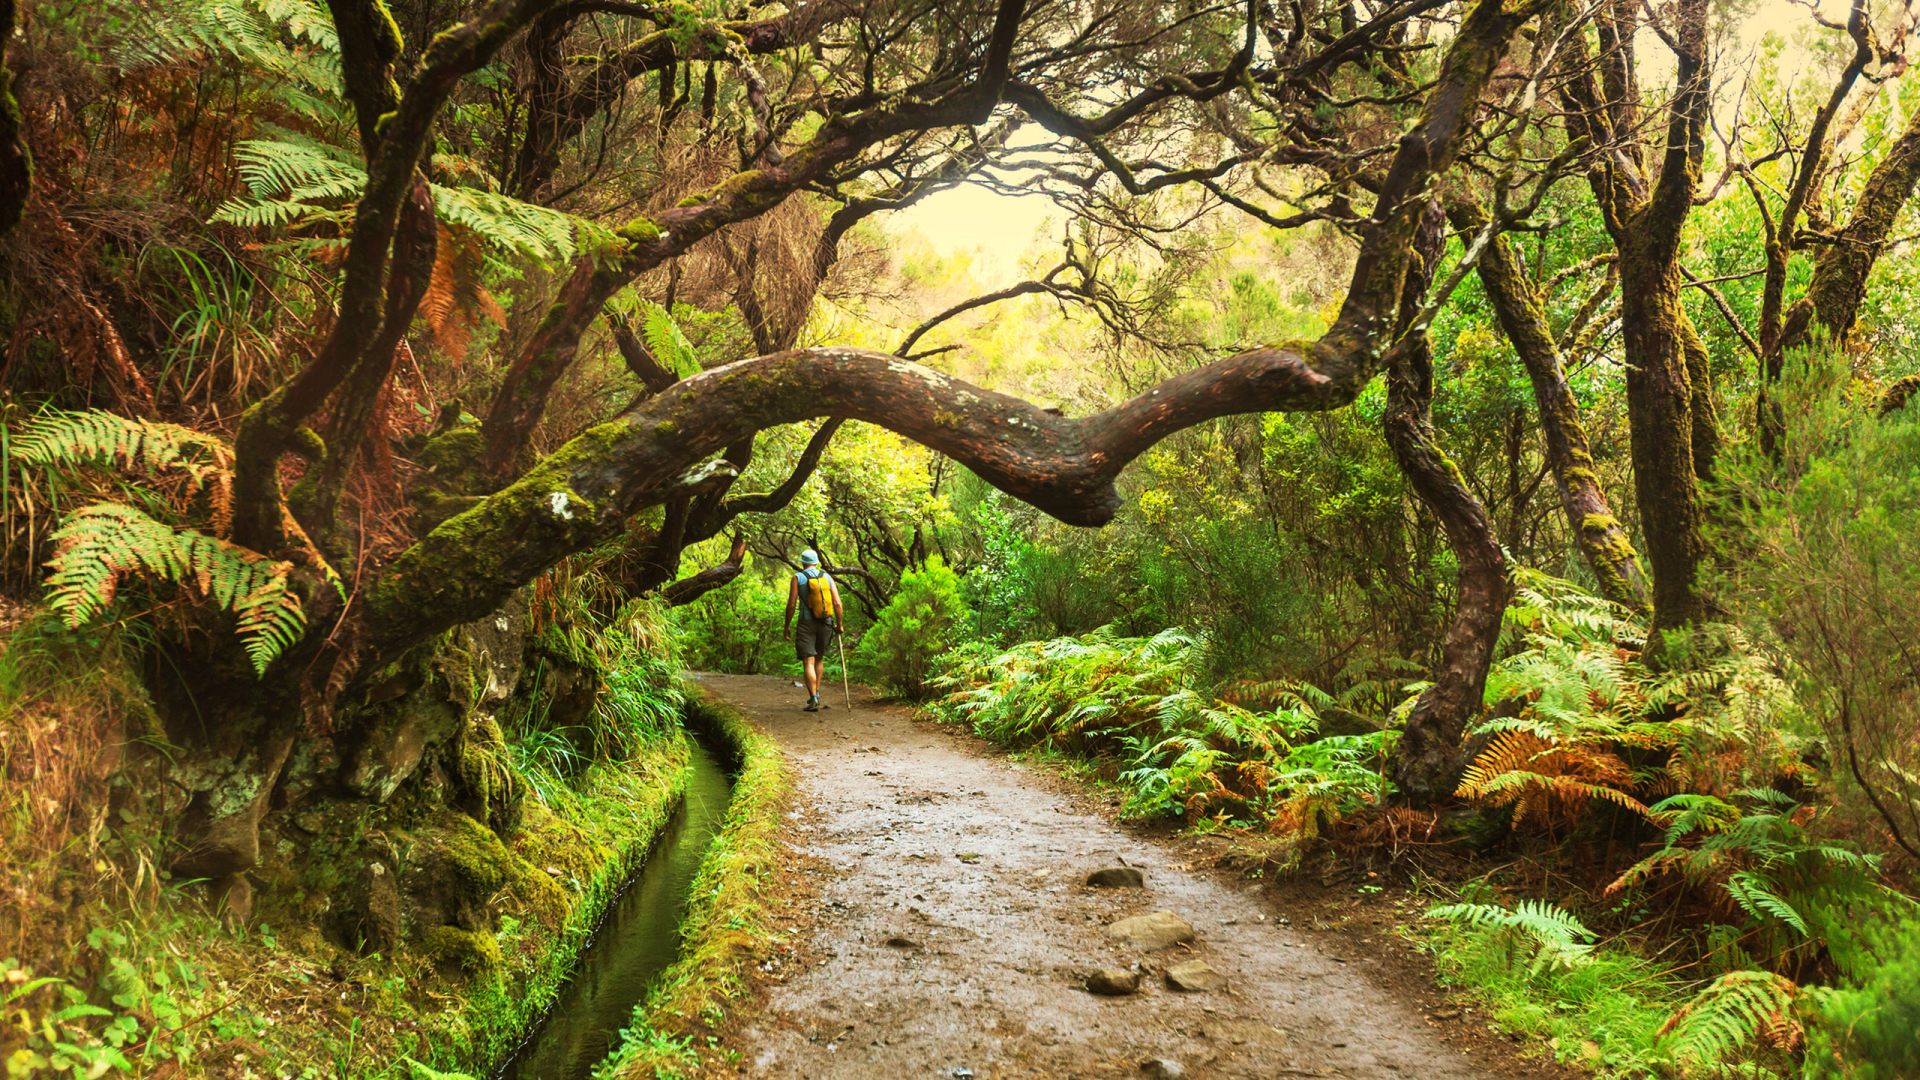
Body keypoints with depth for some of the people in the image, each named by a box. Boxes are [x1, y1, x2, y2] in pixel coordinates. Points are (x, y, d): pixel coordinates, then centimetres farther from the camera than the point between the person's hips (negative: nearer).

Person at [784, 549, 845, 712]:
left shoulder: (798, 578, -3)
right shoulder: (827, 577, 5)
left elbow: (791, 605, -7)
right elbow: (837, 603, -1)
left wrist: (787, 625, 3)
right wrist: (840, 624, 9)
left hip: (807, 624, -3)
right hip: (826, 624, 4)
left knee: (808, 662, -4)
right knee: (819, 658, 22)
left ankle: (814, 700, -12)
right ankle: (816, 694, 21)